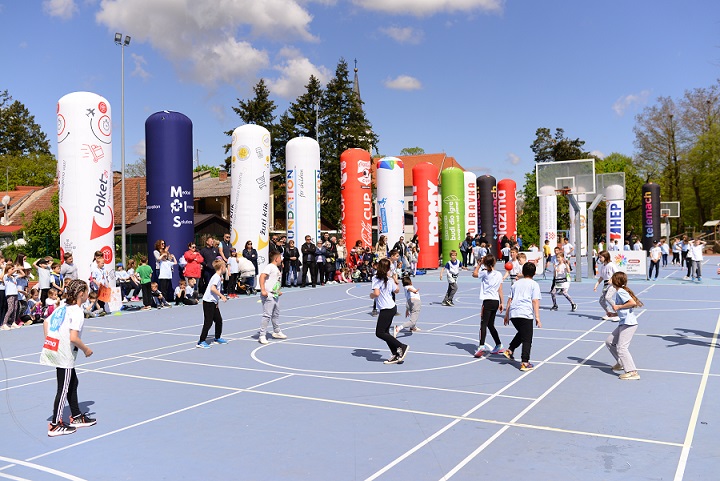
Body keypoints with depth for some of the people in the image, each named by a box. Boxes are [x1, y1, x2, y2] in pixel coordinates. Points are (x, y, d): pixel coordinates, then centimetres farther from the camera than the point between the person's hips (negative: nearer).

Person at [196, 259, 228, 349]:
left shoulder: (219, 277, 13)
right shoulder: (216, 277, -16)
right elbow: (212, 288, -28)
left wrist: (217, 301, 11)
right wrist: (222, 296, -24)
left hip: (213, 302, 10)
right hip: (208, 302, -10)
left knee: (219, 320, 15)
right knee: (208, 322, -7)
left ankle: (218, 338, 30)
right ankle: (201, 342, -3)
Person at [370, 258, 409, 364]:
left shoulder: (376, 278, -14)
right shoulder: (390, 279, 8)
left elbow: (376, 293, -25)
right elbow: (397, 290, 20)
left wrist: (371, 295, -4)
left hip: (386, 310, -8)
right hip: (392, 307, 8)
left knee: (379, 333, -3)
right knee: (385, 332, 13)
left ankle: (402, 346, -5)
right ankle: (396, 355, 11)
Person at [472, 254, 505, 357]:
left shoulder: (485, 273, -7)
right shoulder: (499, 275, 8)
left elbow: (474, 274, 12)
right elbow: (500, 290, 11)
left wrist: (479, 264, 16)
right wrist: (501, 303, 16)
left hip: (487, 301, -6)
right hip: (496, 301, 6)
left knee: (483, 324, -12)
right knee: (490, 325, 18)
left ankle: (481, 345, -26)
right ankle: (498, 346, 24)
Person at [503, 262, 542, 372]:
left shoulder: (516, 284, 17)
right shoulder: (534, 284, 4)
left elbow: (510, 300, 17)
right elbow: (535, 301, -5)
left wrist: (506, 315, 23)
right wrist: (537, 317, -7)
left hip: (513, 314, 5)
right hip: (525, 314, -5)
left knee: (521, 333, 28)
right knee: (527, 339, 2)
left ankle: (509, 350, 21)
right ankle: (525, 363, -1)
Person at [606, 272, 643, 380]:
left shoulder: (620, 292, -12)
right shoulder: (621, 291, 17)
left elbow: (633, 303, -25)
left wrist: (618, 307, -17)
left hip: (628, 324, -11)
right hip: (624, 323, 11)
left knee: (621, 347, -14)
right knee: (609, 342, 17)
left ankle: (632, 372, -16)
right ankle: (621, 363, 27)